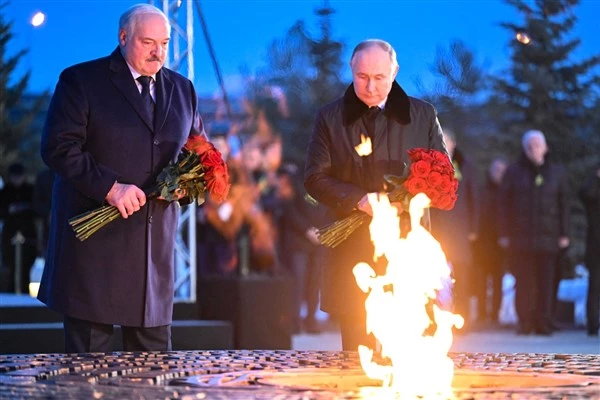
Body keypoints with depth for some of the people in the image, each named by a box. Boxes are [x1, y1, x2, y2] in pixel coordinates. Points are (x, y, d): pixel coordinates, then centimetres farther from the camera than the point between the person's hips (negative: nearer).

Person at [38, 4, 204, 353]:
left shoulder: (182, 90, 14)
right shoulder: (80, 81, -2)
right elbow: (58, 148, -9)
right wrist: (109, 187, -20)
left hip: (156, 240, 5)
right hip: (96, 238, -5)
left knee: (154, 357, 6)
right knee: (89, 354, -2)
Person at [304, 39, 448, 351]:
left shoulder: (423, 115, 10)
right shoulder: (330, 118, 8)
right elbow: (315, 178, 3)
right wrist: (359, 199, -14)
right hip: (352, 249, 0)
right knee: (357, 347, -1)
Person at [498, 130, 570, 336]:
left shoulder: (557, 172, 11)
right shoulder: (514, 172, 8)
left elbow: (564, 205, 10)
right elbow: (504, 205, 6)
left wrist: (564, 234, 3)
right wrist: (504, 234, -1)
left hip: (548, 238, 1)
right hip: (520, 237, -1)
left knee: (545, 282, -2)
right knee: (524, 282, -2)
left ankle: (543, 323, 1)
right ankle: (524, 323, 2)